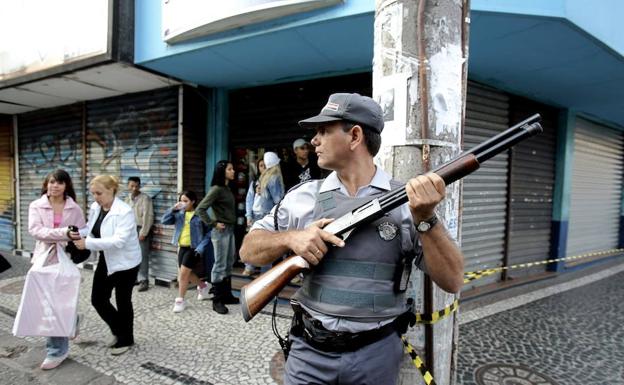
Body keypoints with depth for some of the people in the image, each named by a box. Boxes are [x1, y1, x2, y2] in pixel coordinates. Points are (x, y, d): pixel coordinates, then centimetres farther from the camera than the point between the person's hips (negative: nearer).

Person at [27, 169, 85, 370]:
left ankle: (57, 350, 10)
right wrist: (63, 233, -26)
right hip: (44, 260, 1)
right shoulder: (36, 206, -1)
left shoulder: (75, 209, 1)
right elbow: (35, 229, -15)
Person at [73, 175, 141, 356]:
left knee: (123, 302, 6)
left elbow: (119, 241, -31)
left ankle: (126, 340, 27)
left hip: (125, 263, -7)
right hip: (105, 261, 7)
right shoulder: (95, 208, 0)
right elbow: (90, 229, 13)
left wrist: (88, 243, -34)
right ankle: (119, 331, 34)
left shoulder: (124, 211, -23)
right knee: (98, 299, 11)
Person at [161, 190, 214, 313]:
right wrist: (173, 209, -13)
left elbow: (208, 233, -9)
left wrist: (200, 248, -15)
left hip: (193, 248, -6)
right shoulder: (179, 213, 4)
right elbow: (164, 221, -1)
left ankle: (180, 300, 10)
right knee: (186, 274, 15)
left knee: (183, 273, -7)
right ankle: (203, 286, 41)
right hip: (182, 247, 6)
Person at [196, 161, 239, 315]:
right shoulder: (216, 189, -14)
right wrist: (213, 224, -16)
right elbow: (200, 209, -18)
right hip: (221, 231, -9)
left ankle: (227, 295, 26)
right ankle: (217, 300, 6)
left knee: (229, 264, 15)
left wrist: (231, 226, 8)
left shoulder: (228, 189, 10)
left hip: (230, 229, 9)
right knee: (220, 265, -2)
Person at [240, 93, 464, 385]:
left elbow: (452, 281, -10)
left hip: (376, 354, -1)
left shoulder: (406, 199, -7)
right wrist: (290, 238, -16)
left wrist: (425, 218, -25)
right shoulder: (303, 197, -1)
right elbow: (248, 249, 3)